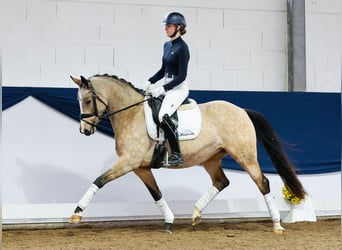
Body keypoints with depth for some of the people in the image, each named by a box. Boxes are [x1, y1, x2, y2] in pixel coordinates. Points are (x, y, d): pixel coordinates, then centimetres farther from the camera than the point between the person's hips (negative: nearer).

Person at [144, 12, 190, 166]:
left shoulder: (182, 48, -14)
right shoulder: (167, 45, 12)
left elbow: (182, 76, -17)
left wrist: (162, 89, -20)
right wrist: (149, 82, 7)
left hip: (178, 88, -10)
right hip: (166, 87, 10)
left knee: (163, 116, -28)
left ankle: (177, 155, -22)